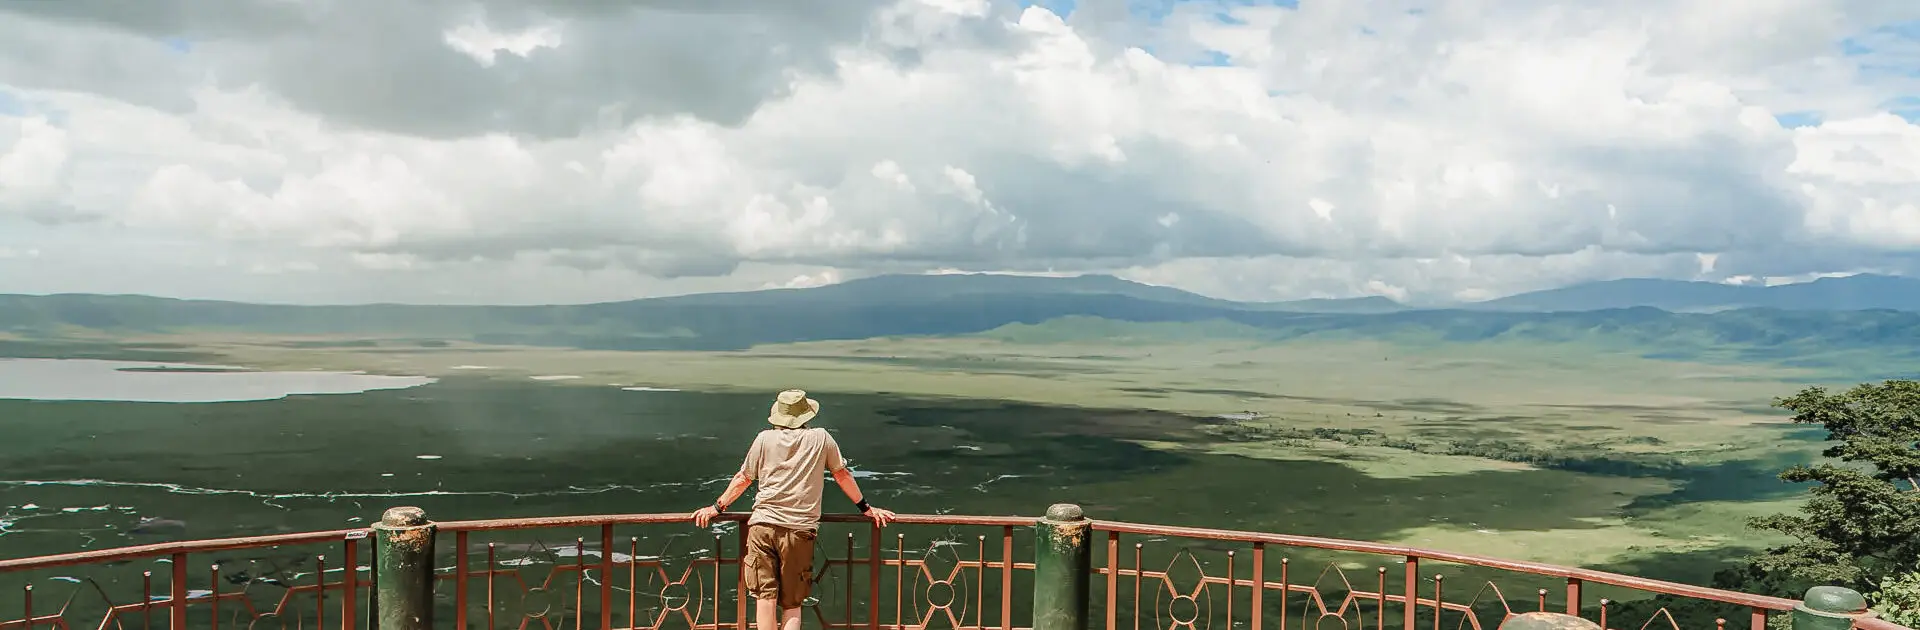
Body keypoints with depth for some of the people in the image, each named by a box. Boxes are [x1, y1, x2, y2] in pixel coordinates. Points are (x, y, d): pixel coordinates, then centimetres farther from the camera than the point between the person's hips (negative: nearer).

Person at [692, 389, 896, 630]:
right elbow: (842, 474, 15)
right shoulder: (821, 438, 6)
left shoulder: (764, 439, 6)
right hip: (801, 529, 0)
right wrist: (866, 508, 26)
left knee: (765, 596, 2)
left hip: (763, 523, 0)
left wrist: (717, 507, 25)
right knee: (792, 604, 7)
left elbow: (743, 478, 12)